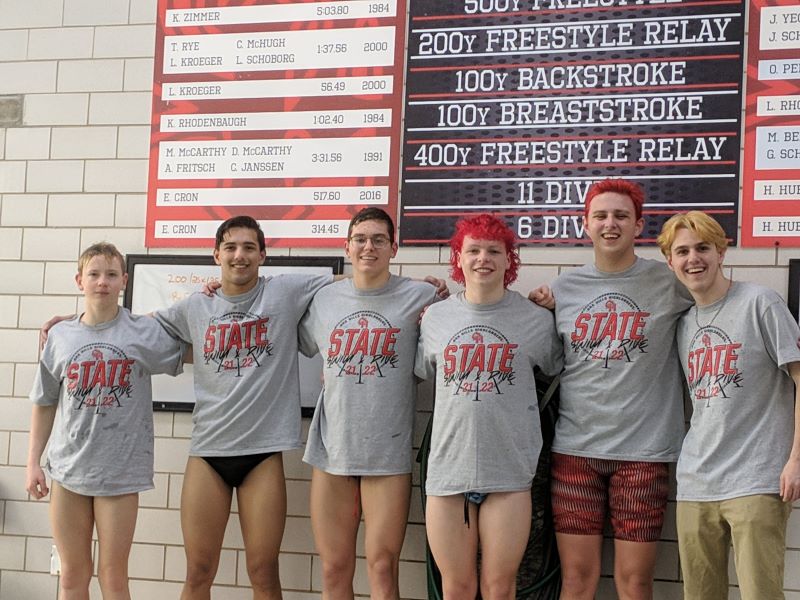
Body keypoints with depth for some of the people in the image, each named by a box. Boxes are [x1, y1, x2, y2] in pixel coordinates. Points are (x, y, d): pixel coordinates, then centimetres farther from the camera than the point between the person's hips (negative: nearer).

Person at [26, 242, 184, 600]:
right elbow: (44, 404, 10)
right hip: (68, 467, 2)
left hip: (120, 470, -2)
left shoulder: (145, 334, -2)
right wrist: (33, 462, 6)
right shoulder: (60, 336, 4)